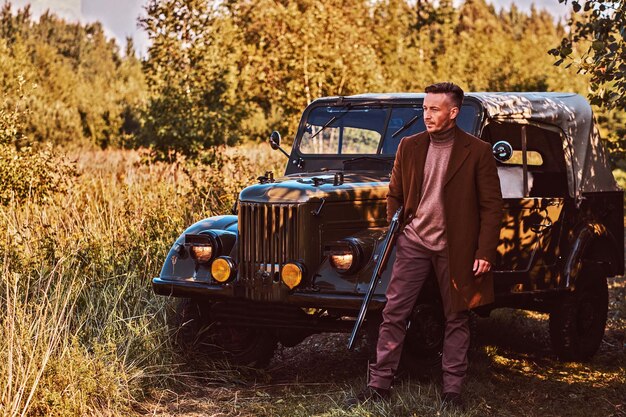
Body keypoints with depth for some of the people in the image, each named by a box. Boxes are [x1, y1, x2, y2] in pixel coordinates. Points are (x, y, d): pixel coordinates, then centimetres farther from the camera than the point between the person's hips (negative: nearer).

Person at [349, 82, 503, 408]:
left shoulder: (478, 152, -6)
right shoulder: (409, 147, 5)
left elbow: (492, 206, -5)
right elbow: (394, 195, 15)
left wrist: (485, 252, -11)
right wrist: (393, 233, 6)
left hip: (455, 247, -3)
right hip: (413, 243, 3)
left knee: (456, 319, 6)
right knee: (393, 313, -1)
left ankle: (452, 391, 15)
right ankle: (379, 385, 5)